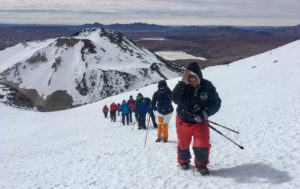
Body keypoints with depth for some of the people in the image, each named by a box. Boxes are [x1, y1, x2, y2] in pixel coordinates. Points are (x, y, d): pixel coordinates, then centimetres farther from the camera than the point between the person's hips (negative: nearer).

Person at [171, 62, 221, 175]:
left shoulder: (207, 86, -14)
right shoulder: (184, 86, -17)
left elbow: (216, 102, -8)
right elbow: (175, 99, -33)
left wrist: (205, 114, -22)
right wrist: (183, 82, -40)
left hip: (200, 122, 0)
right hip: (183, 121, 0)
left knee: (203, 143, -12)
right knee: (183, 144, 17)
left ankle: (201, 164, 15)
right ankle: (183, 161, 46)